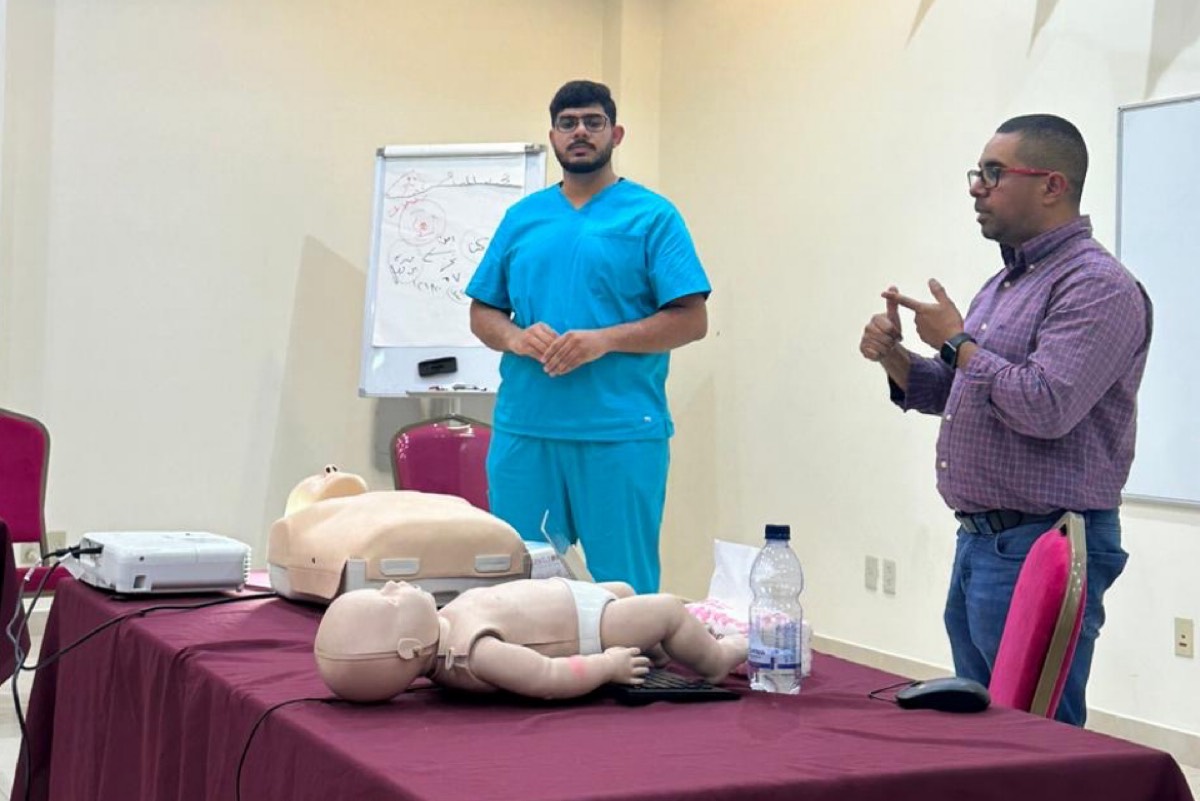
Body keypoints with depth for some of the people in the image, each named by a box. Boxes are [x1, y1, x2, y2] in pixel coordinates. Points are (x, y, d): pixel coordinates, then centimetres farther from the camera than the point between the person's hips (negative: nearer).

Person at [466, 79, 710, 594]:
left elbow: (691, 319, -4)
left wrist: (604, 340, -16)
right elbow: (482, 314, 17)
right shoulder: (523, 218, 15)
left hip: (622, 433, -4)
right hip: (524, 428, 4)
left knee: (623, 585, 1)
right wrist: (516, 337, -6)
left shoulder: (651, 217, 2)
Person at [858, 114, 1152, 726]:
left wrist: (956, 341, -13)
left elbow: (1046, 406, -26)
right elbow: (954, 397, 24)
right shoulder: (1007, 282, 16)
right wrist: (893, 357, 5)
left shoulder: (1097, 285, -14)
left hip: (1043, 545, -10)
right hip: (979, 540, 10)